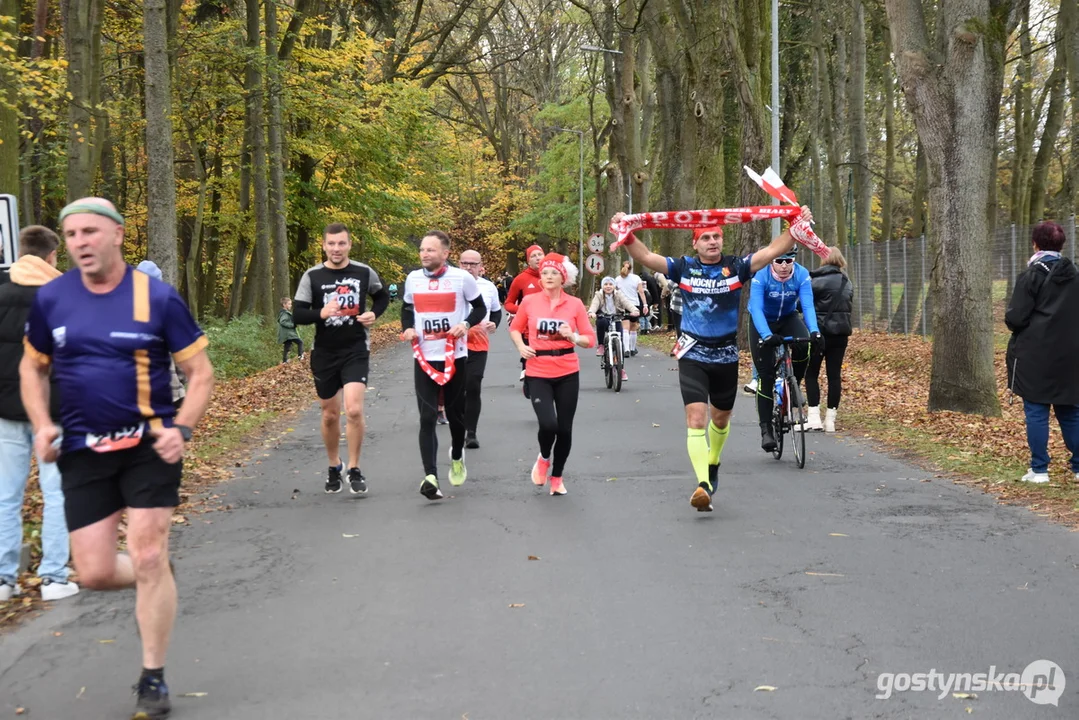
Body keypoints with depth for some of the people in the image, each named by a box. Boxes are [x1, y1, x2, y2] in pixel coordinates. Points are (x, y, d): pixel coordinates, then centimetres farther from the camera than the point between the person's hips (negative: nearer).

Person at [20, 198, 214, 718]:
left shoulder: (157, 297, -8)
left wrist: (181, 429, -17)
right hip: (82, 452, 3)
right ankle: (156, 584, 36)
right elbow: (33, 368, 15)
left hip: (149, 446, -3)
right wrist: (42, 425, -1)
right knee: (95, 573, 0)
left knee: (147, 559, -6)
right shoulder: (50, 299, 1)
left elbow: (200, 372, -3)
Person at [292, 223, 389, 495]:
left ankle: (354, 470, -1)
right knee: (330, 415, 12)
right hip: (324, 353, 1)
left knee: (354, 410, -17)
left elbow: (382, 296, 17)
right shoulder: (312, 276, -4)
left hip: (356, 351, -1)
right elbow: (297, 314, -6)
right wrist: (321, 313, -25)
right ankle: (334, 466, 33)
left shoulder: (365, 272, -2)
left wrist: (374, 314, -4)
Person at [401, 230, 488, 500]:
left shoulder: (462, 278, -7)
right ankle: (430, 476, -17)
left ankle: (457, 459, 41)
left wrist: (466, 324, -15)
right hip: (424, 358, 2)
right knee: (427, 418, -9)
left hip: (455, 356, -1)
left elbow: (480, 308, 4)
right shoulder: (412, 279, 3)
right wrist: (407, 328, -1)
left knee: (455, 414, 12)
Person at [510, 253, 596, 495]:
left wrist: (572, 336, -17)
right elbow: (515, 328, 15)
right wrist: (521, 346, -3)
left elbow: (590, 339, 2)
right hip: (538, 373, -1)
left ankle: (557, 477, 27)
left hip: (568, 373, 1)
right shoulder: (529, 302, 0)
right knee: (548, 424, -17)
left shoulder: (575, 304, -1)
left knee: (564, 428, 5)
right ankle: (543, 458, 18)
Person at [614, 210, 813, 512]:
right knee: (696, 417, -16)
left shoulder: (736, 267, -4)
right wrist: (627, 234, -28)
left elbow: (772, 251, -12)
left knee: (721, 418, 19)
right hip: (693, 355, -2)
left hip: (726, 355, 2)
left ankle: (712, 464, 47)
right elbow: (645, 257, -12)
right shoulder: (683, 268, -5)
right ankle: (703, 484, -23)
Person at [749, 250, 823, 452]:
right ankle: (766, 429, -5)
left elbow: (808, 305, -30)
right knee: (766, 374, -10)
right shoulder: (761, 276, -28)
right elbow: (756, 308, -36)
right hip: (763, 323, -2)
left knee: (802, 348, -31)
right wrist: (767, 335, -51)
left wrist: (814, 331, -47)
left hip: (788, 318, 2)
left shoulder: (802, 275, -22)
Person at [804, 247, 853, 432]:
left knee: (811, 374, 2)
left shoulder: (818, 280, -10)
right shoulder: (847, 283, 11)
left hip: (821, 331, -6)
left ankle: (814, 417, -6)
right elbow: (849, 306, 16)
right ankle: (830, 420, 7)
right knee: (834, 374, 6)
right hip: (841, 332, 6)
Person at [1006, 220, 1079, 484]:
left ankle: (1039, 470, 2)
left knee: (1036, 412, 1)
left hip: (1035, 356, -5)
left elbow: (1015, 317, -13)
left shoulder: (1032, 275, -10)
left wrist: (1013, 322, 7)